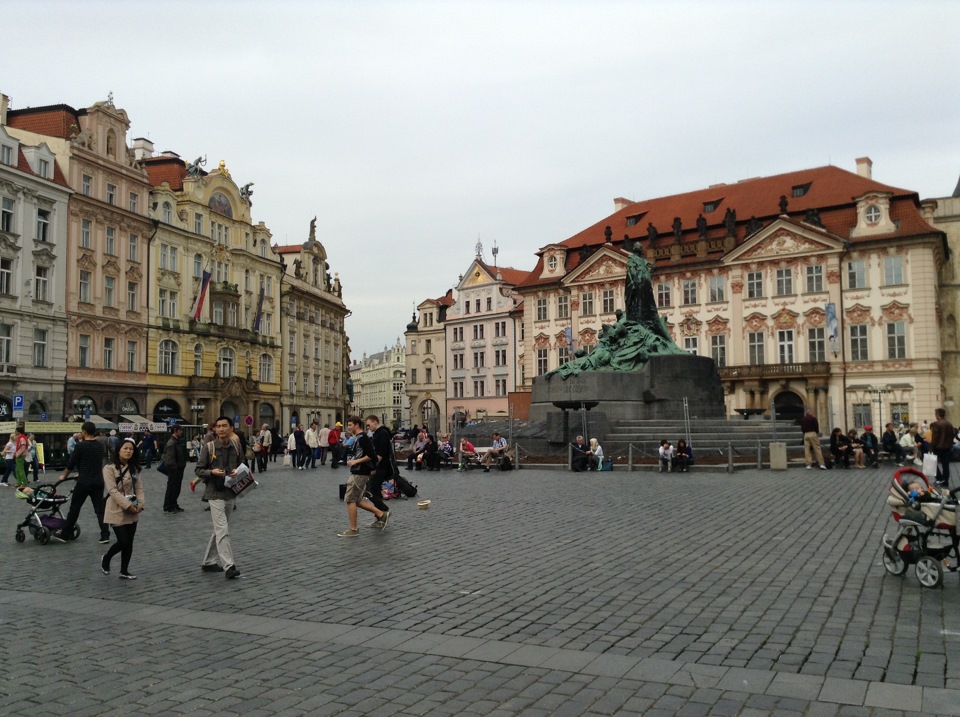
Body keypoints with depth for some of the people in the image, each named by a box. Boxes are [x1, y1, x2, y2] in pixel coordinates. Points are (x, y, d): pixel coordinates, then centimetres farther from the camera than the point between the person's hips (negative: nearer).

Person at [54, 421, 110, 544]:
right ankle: (105, 535, 0)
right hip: (98, 481, 5)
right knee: (100, 509, 6)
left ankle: (65, 534, 17)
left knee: (74, 508, 7)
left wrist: (63, 476, 15)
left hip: (84, 482, -5)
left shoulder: (81, 446, -9)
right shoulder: (100, 446, 9)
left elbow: (71, 463, -2)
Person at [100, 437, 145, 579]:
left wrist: (141, 504, -11)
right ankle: (106, 559, 21)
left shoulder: (134, 468, 8)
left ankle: (124, 572, 19)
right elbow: (112, 490, -17)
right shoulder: (109, 468, -11)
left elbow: (139, 488, 6)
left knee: (129, 543, 8)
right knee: (123, 542, -7)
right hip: (117, 510, -6)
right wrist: (127, 505, -22)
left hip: (132, 511, 6)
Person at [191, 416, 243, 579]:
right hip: (215, 493, -5)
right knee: (223, 530, -12)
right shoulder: (208, 447, -8)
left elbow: (242, 466, 13)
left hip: (231, 492, 5)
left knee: (219, 529, 15)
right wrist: (212, 472, -23)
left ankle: (208, 562, 28)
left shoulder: (236, 446, 3)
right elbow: (199, 470, -4)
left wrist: (238, 472, -9)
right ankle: (229, 566, -12)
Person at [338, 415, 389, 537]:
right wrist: (352, 461, 12)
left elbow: (371, 455, -23)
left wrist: (355, 461, -19)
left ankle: (353, 530, 3)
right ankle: (382, 514, 16)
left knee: (349, 499, -4)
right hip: (358, 472, 10)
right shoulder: (358, 438, 15)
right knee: (357, 500, 13)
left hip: (359, 474, -10)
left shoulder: (362, 438, -16)